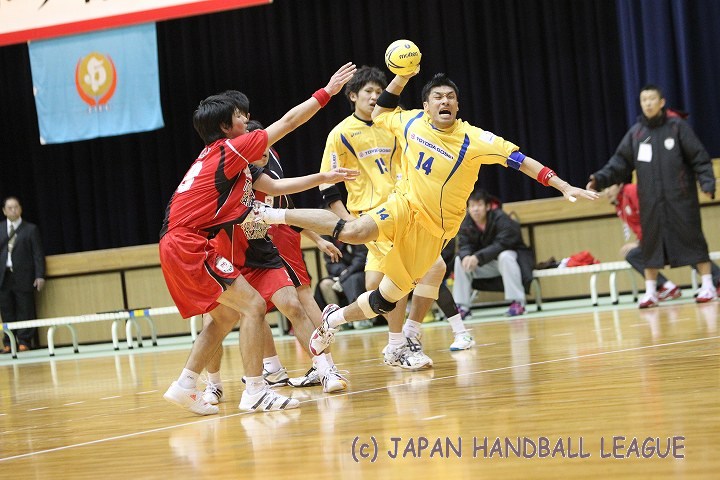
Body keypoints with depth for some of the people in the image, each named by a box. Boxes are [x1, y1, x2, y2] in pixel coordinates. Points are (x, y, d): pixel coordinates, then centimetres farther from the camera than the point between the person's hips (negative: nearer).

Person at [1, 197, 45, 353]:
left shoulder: (31, 229, 5)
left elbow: (38, 254, 1)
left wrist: (40, 276, -6)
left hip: (23, 277, -3)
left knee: (25, 310, -3)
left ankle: (24, 341, 2)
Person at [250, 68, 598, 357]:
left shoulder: (473, 140, -13)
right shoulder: (411, 123, -2)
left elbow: (519, 159, -16)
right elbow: (380, 113, 18)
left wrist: (563, 186, -21)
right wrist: (402, 77, 5)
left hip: (434, 228, 0)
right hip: (405, 205, 0)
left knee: (388, 297, 2)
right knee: (353, 232, -30)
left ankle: (334, 319, 28)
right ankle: (272, 214, -15)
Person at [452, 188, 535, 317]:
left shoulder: (500, 218, -23)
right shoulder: (466, 222, -7)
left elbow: (502, 244, -31)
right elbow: (464, 245, -10)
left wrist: (478, 257, -41)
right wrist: (466, 256, -36)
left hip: (509, 254, -5)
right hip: (487, 265, 5)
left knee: (505, 257, -37)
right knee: (460, 260, -12)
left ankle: (517, 302, -32)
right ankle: (462, 306, -9)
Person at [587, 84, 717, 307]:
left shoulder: (677, 126, -1)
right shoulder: (635, 133, 7)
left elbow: (699, 157, -2)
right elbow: (620, 162, 6)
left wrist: (707, 182, -13)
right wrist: (600, 179, -7)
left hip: (681, 198, -3)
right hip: (650, 201, 3)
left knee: (692, 238, -2)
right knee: (651, 244, 5)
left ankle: (707, 286, 6)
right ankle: (650, 292, 13)